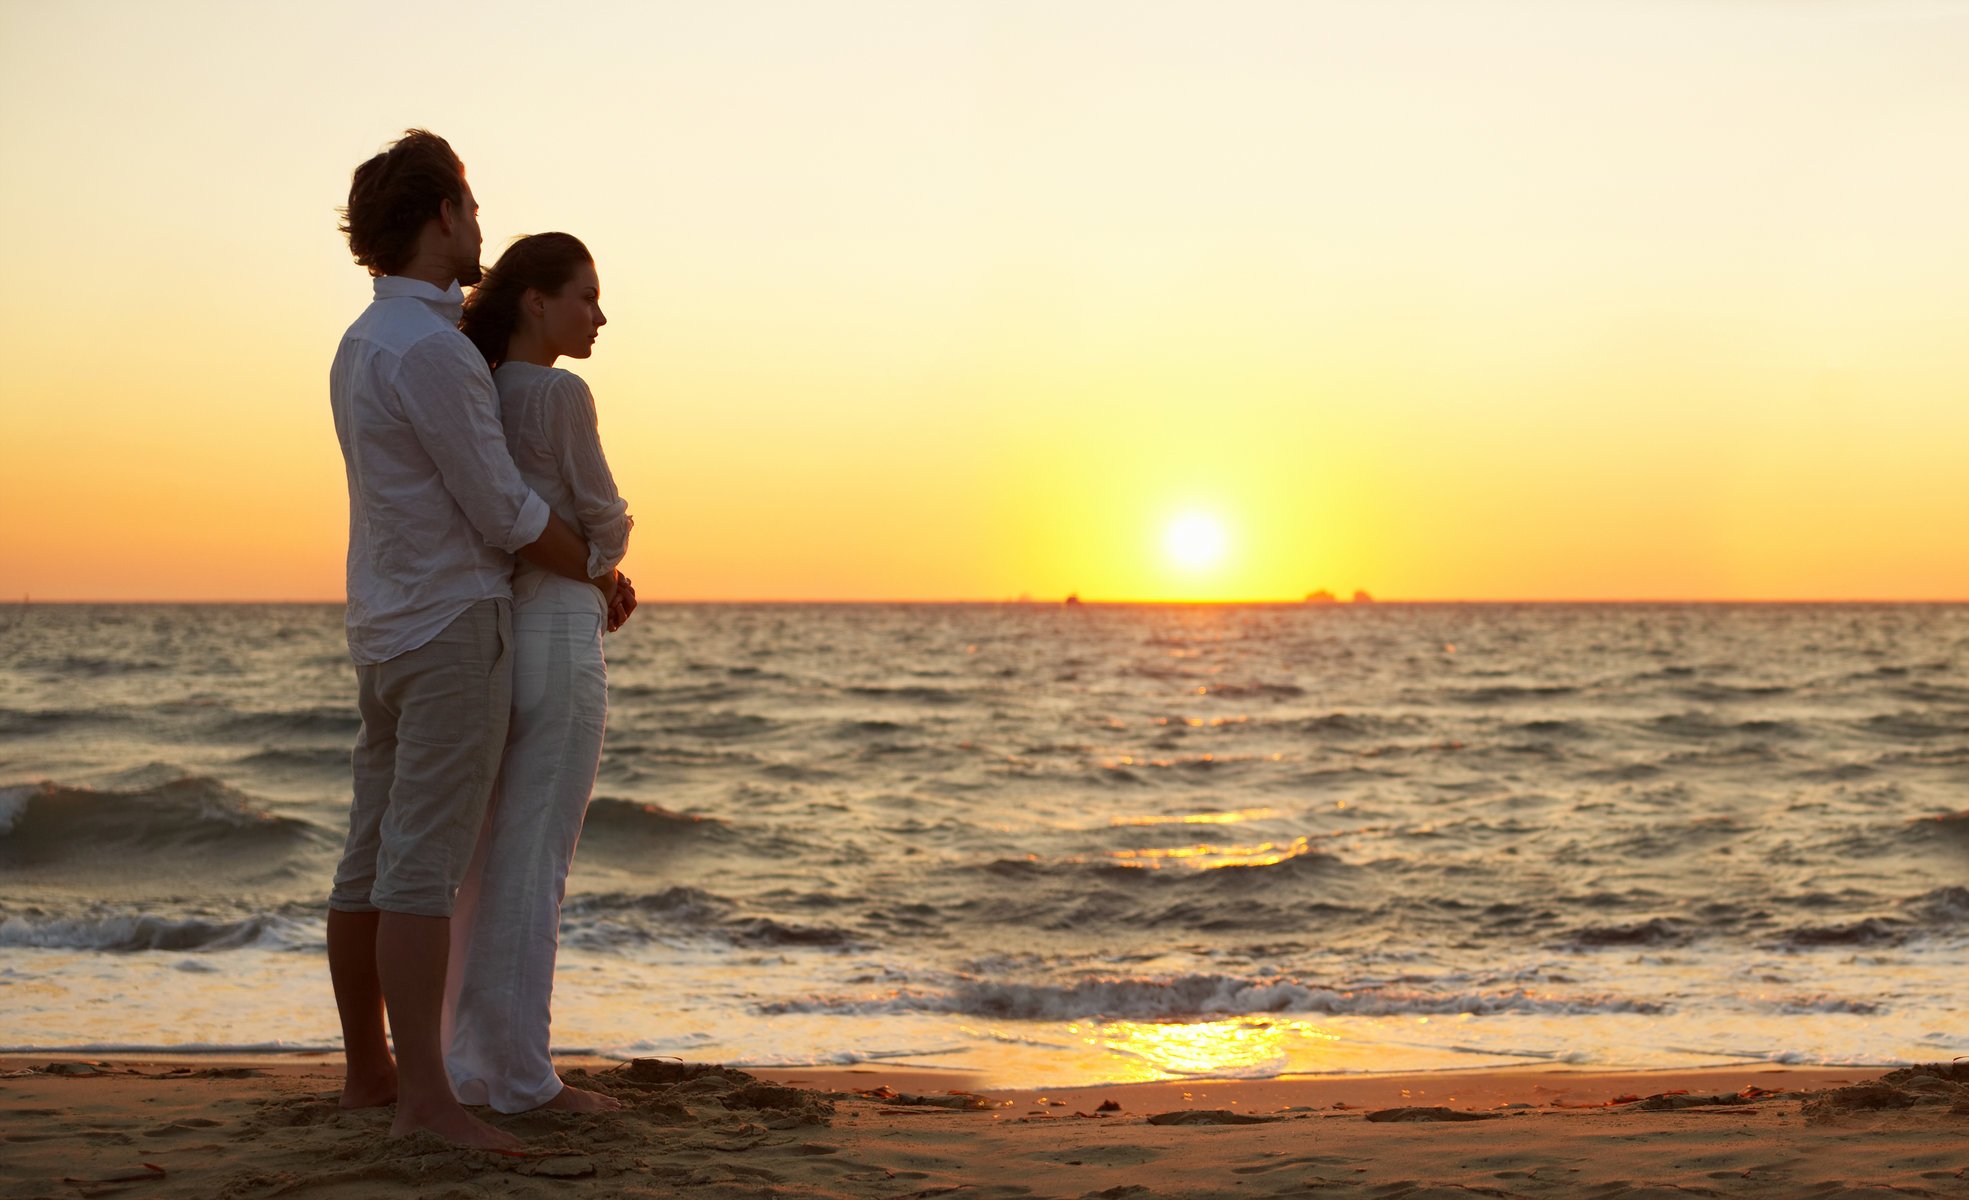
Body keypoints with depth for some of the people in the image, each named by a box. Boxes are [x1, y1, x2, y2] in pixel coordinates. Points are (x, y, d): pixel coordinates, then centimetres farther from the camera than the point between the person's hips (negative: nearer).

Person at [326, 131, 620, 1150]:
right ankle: (425, 1095, -14)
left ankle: (368, 1071, 17)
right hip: (452, 632, -10)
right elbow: (506, 516, -15)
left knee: (374, 862, 10)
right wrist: (599, 575, 1)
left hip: (385, 634, 10)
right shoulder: (431, 351, -18)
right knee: (424, 869, -13)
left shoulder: (362, 346, 15)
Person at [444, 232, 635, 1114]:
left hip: (497, 637, 9)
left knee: (491, 863, 12)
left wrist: (600, 580, 7)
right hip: (556, 643, -9)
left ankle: (473, 1061, 16)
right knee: (535, 867, -4)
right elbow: (607, 524, -6)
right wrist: (600, 566, 15)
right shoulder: (561, 395, -13)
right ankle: (521, 1076, 1)